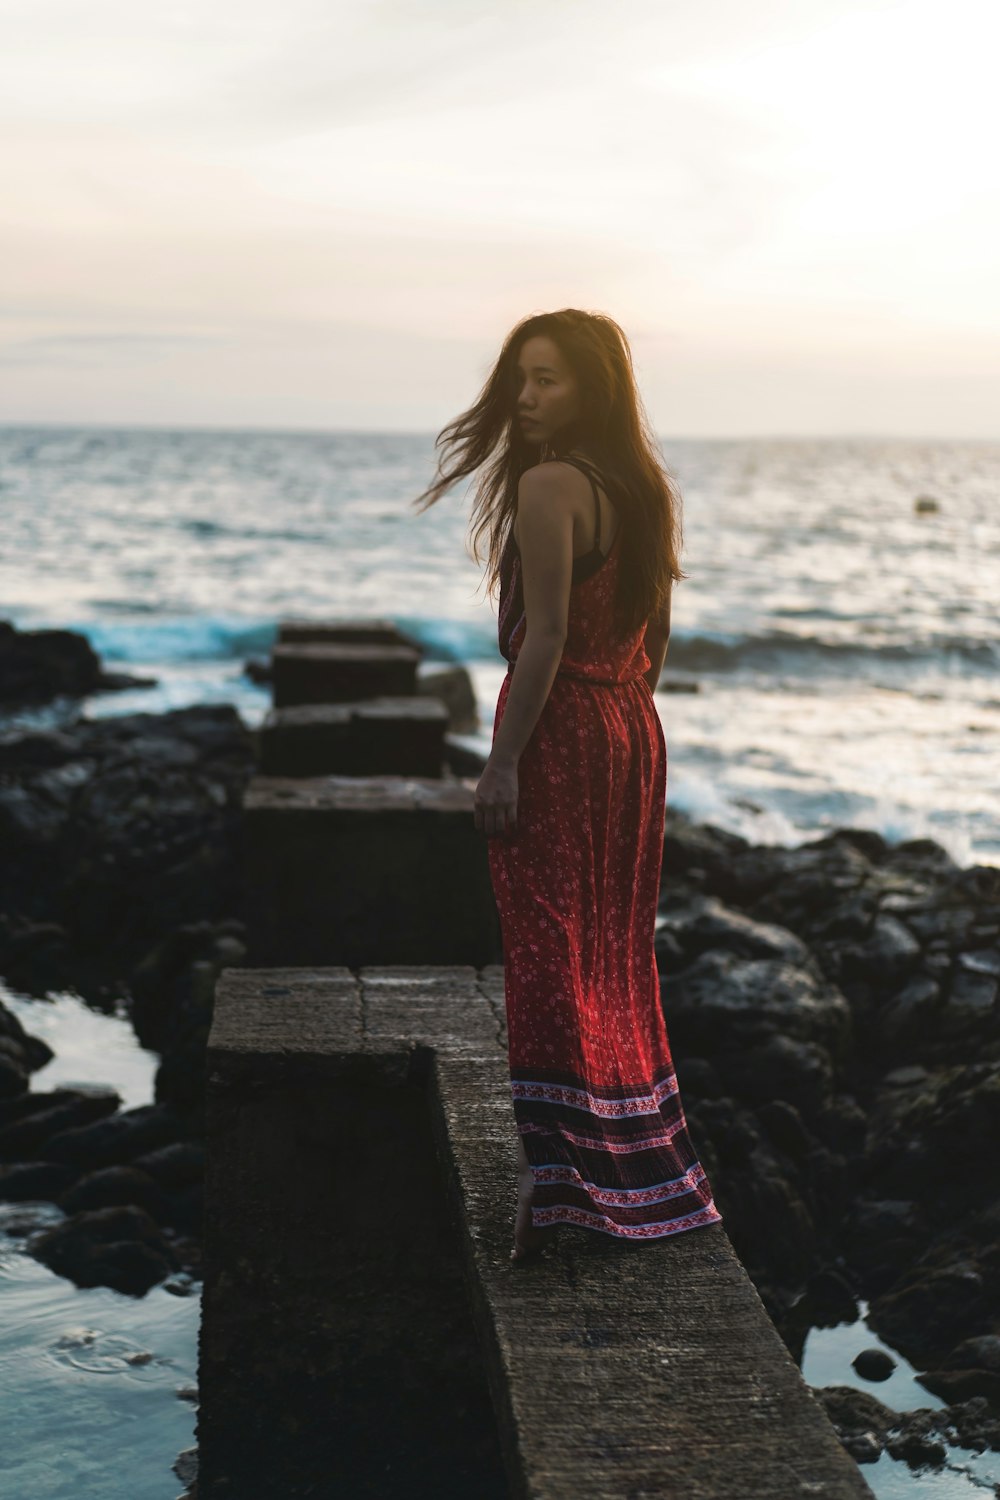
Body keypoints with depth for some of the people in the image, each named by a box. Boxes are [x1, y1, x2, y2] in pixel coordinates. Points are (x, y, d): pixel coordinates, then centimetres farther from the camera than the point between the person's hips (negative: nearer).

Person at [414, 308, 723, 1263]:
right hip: (633, 733, 8)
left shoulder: (547, 484, -15)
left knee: (549, 953, -4)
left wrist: (503, 762, -18)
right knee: (617, 950, 16)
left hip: (560, 730, -8)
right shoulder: (645, 487, 11)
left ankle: (562, 1183, -4)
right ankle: (644, 1172, 26)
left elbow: (545, 637, -20)